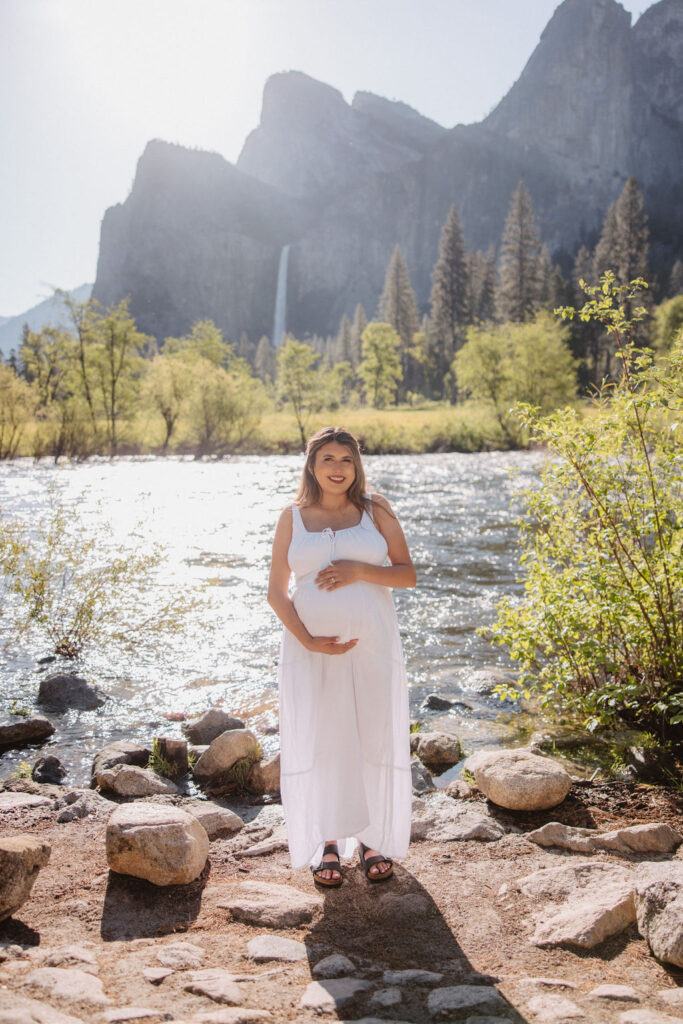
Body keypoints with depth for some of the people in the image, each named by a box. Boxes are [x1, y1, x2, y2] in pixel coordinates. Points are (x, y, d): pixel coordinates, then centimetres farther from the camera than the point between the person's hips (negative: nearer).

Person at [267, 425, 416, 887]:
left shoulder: (376, 510, 4)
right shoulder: (293, 517, 4)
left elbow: (408, 574, 1)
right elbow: (277, 591, 3)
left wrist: (360, 571, -16)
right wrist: (306, 639, -12)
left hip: (372, 642, 0)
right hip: (313, 646, 0)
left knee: (375, 737, 4)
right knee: (319, 740, 3)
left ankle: (375, 839, 21)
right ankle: (328, 843, 18)